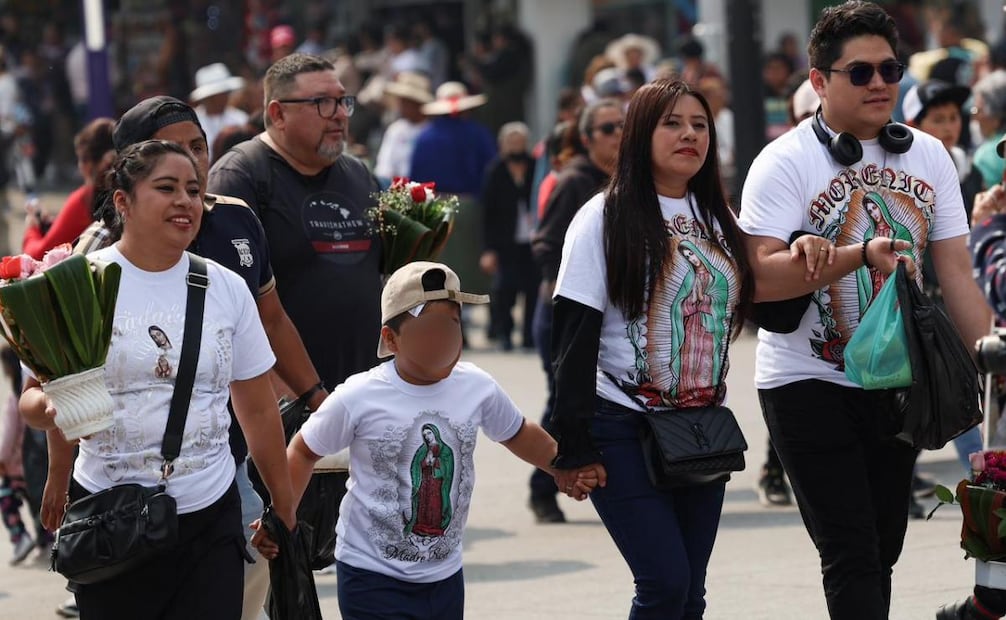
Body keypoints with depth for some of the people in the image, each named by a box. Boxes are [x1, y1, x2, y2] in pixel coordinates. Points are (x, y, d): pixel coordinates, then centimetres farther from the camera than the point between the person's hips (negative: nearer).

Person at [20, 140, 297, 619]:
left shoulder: (227, 288, 7)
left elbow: (258, 409, 14)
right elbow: (34, 395, -1)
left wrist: (284, 507, 15)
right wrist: (52, 411, -24)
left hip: (211, 519, 2)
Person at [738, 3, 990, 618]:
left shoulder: (929, 156, 6)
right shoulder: (785, 163, -10)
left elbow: (957, 274, 7)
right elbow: (762, 277, -21)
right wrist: (859, 255, -31)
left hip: (897, 383, 5)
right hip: (810, 384, -5)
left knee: (882, 554, 12)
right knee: (853, 559, -10)